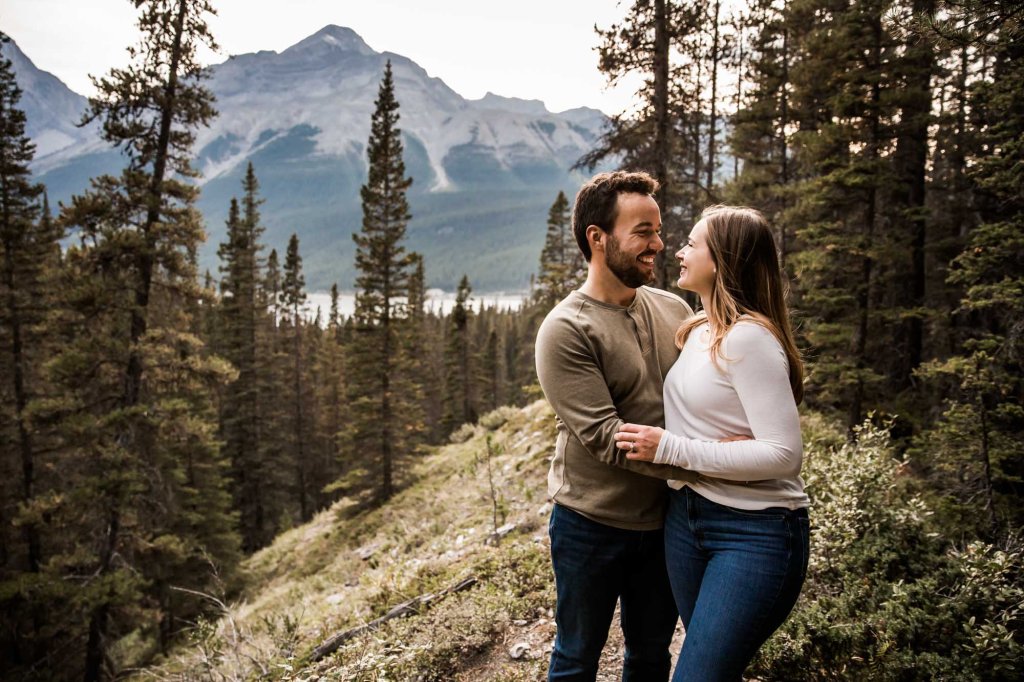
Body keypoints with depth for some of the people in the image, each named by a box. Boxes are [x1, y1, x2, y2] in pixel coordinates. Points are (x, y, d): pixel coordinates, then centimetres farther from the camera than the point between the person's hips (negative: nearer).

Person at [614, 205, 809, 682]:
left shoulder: (749, 338, -19)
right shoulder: (697, 330, 9)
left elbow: (784, 454, -24)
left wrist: (671, 449, -22)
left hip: (756, 532, -9)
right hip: (686, 518, 9)